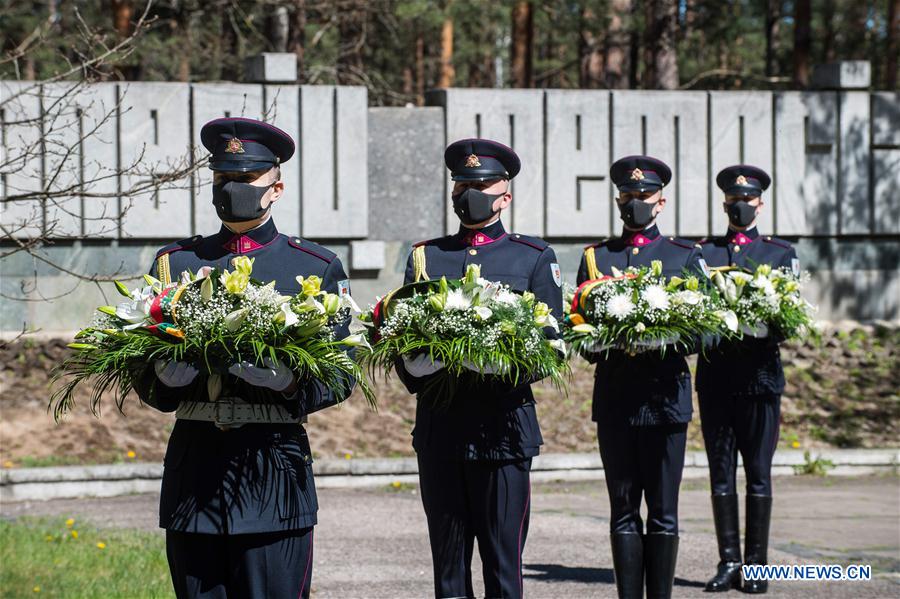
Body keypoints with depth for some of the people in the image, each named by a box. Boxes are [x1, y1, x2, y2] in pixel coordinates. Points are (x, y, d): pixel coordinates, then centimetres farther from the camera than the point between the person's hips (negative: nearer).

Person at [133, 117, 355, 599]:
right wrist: (167, 377, -10)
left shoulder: (316, 267, 7)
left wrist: (290, 381, -16)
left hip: (274, 461, -2)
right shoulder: (176, 262, 13)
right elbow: (144, 373, 14)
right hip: (193, 463, 2)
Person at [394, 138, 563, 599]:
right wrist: (416, 370, -9)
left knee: (502, 559, -2)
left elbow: (552, 341, 2)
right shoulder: (425, 256, 14)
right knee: (448, 557, 5)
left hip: (503, 423, -2)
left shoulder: (534, 258, 7)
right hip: (439, 420, 2)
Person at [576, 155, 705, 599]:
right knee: (623, 510, 3)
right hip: (614, 396, 1)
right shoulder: (595, 257, 12)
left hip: (665, 395, -1)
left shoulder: (685, 255, 9)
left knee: (663, 510, 1)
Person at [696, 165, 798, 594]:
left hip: (761, 376, -1)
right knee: (721, 473, 4)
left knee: (758, 473, 0)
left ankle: (756, 566, 4)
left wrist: (762, 330, -18)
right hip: (715, 376, 1)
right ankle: (729, 562, 9)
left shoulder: (781, 254, 8)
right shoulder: (702, 253, 12)